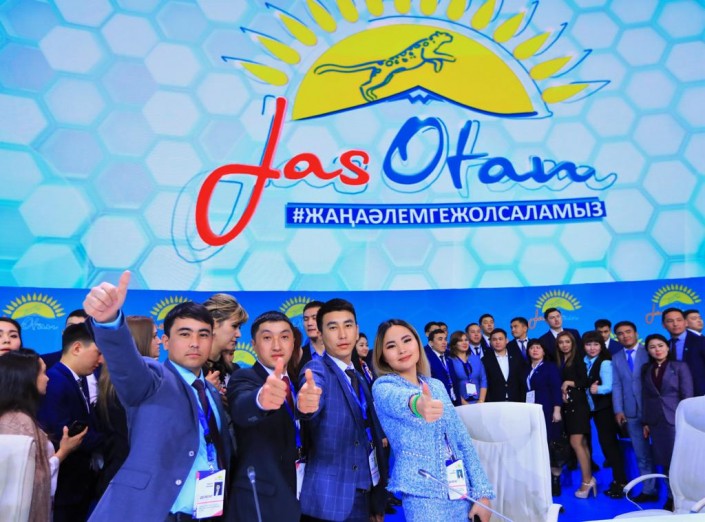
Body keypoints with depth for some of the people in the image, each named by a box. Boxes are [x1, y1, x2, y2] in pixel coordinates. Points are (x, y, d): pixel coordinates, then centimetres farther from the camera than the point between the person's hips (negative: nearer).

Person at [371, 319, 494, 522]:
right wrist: (417, 404, -55)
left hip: (461, 490, 5)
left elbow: (462, 438, 9)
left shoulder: (436, 385, 9)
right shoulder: (383, 385, -8)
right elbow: (396, 400, -32)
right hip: (423, 494, -5)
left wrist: (481, 491, 3)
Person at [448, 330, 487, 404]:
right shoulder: (450, 361, -3)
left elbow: (483, 380, 8)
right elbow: (451, 385, -8)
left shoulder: (476, 358, 11)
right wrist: (463, 403, -13)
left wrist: (481, 401, -4)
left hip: (478, 402, 3)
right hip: (460, 404, -3)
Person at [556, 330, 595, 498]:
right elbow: (558, 383, 12)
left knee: (576, 442, -11)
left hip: (578, 404, -6)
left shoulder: (578, 359, -4)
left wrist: (568, 383, -10)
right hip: (566, 405, 6)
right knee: (581, 443, 9)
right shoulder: (559, 362, 13)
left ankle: (587, 480, -4)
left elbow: (585, 381, -11)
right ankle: (589, 479, 13)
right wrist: (562, 393, -5)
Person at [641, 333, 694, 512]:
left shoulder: (680, 366, -2)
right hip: (655, 421, 4)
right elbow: (645, 396, 9)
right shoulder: (646, 369, 9)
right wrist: (645, 422, 7)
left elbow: (687, 396, -5)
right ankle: (672, 497, 17)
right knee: (664, 461, 7)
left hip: (675, 419, -3)